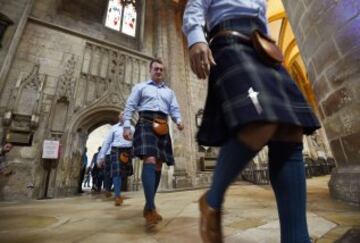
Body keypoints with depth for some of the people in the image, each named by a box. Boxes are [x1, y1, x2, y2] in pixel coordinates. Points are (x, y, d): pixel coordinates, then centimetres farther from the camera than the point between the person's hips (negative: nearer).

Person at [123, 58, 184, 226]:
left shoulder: (169, 92, 27)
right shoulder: (140, 87, 16)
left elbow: (174, 109, 17)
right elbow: (130, 107, 8)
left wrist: (178, 121, -6)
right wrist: (126, 126, -5)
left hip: (163, 127, 5)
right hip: (146, 123, -4)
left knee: (158, 165, 2)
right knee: (150, 160, -24)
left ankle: (148, 206, 14)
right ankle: (151, 209, -24)